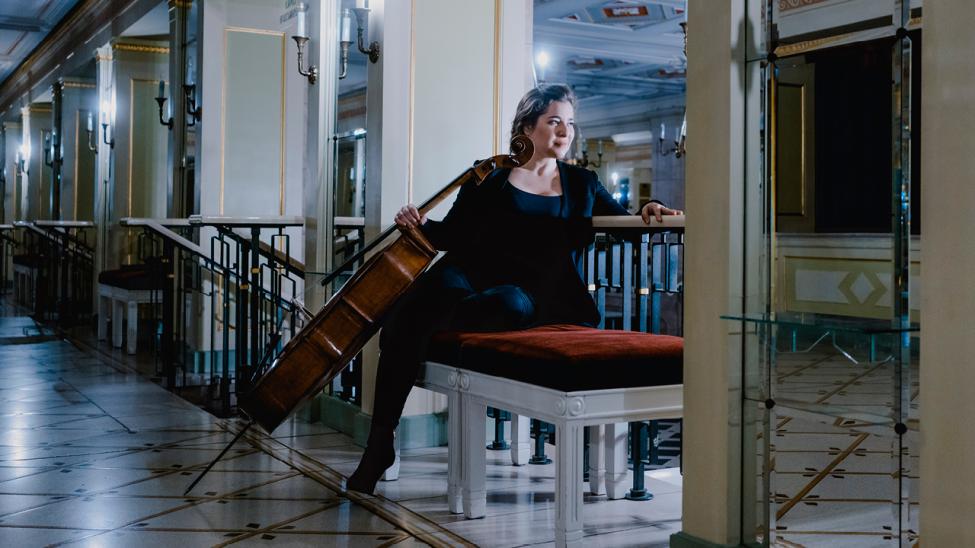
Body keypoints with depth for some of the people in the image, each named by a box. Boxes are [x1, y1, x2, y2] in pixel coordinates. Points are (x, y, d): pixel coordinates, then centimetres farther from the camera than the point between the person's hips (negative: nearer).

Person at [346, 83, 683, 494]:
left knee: (512, 304, -39)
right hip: (473, 275, 0)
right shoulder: (490, 176, 15)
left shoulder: (581, 185, 22)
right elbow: (453, 235, 12)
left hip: (537, 295, 1)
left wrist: (646, 213, -1)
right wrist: (421, 225, -7)